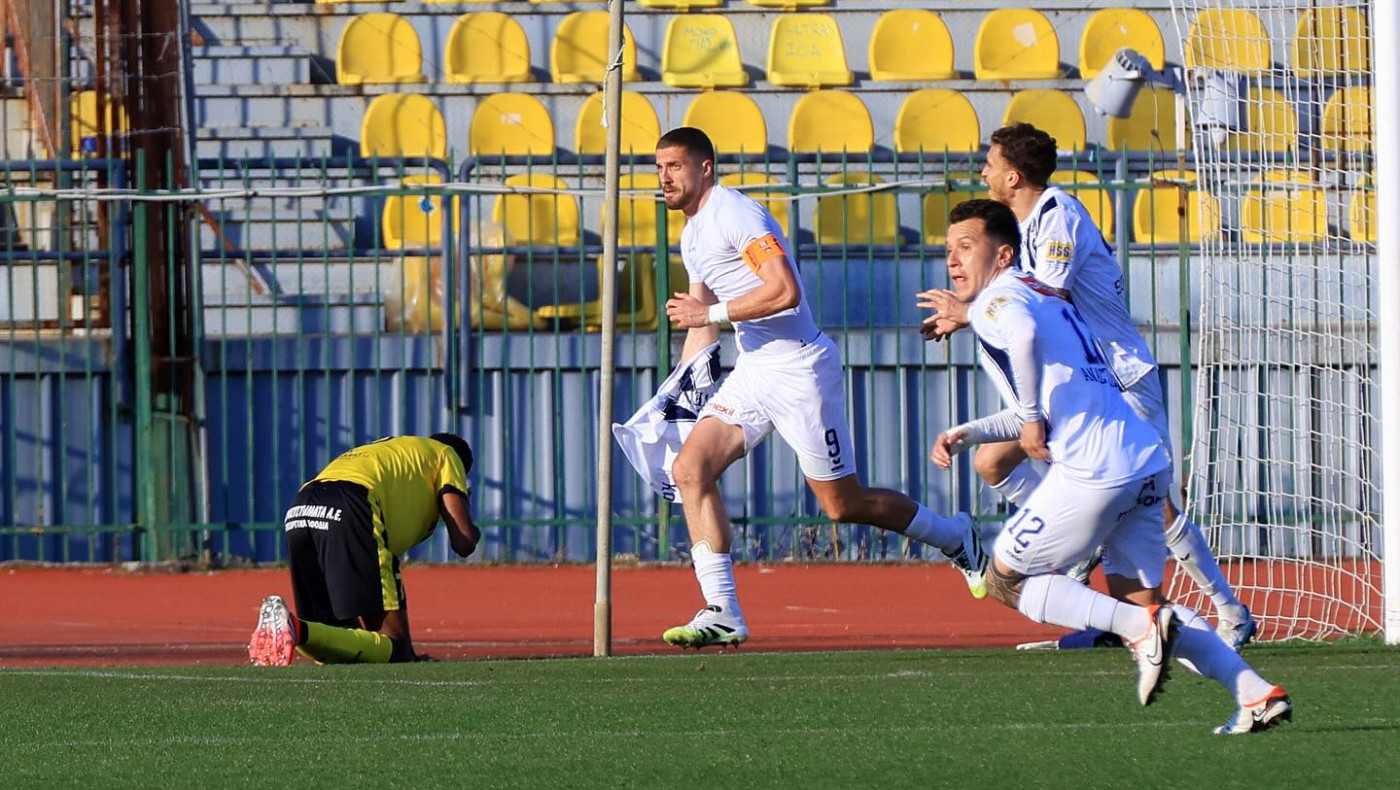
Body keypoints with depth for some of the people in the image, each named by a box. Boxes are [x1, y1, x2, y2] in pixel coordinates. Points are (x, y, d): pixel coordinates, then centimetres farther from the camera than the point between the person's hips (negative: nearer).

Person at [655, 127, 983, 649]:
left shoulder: (735, 214, -15)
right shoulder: (692, 237, 15)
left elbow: (784, 291, -27)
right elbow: (702, 323, 27)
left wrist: (710, 313, -20)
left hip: (800, 369, -9)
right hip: (751, 373, 9)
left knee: (843, 504, -1)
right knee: (690, 469, -9)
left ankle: (954, 537, 23)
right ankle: (722, 614, -10)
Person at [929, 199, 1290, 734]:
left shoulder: (996, 300, -2)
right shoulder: (1049, 297, 27)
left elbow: (1024, 334, -29)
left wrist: (1031, 417, -16)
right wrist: (967, 434, 27)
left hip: (1093, 470, -9)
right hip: (1147, 464, 9)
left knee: (1006, 580, 7)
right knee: (1140, 599, 16)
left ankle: (1141, 628, -10)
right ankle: (1258, 695, 1)